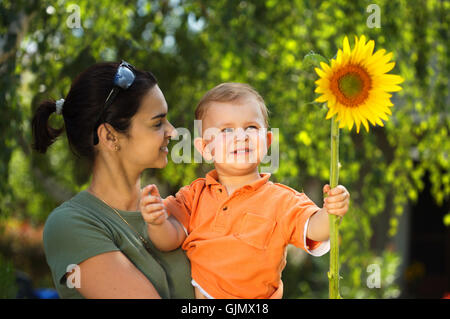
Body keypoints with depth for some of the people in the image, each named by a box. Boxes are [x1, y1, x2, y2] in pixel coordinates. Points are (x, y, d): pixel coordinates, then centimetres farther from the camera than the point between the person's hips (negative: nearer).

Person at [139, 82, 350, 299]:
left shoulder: (281, 201, 1)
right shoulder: (195, 195, 9)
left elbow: (313, 228, -13)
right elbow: (170, 240, 1)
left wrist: (330, 212, -34)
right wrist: (157, 223, -21)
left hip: (253, 298, -2)